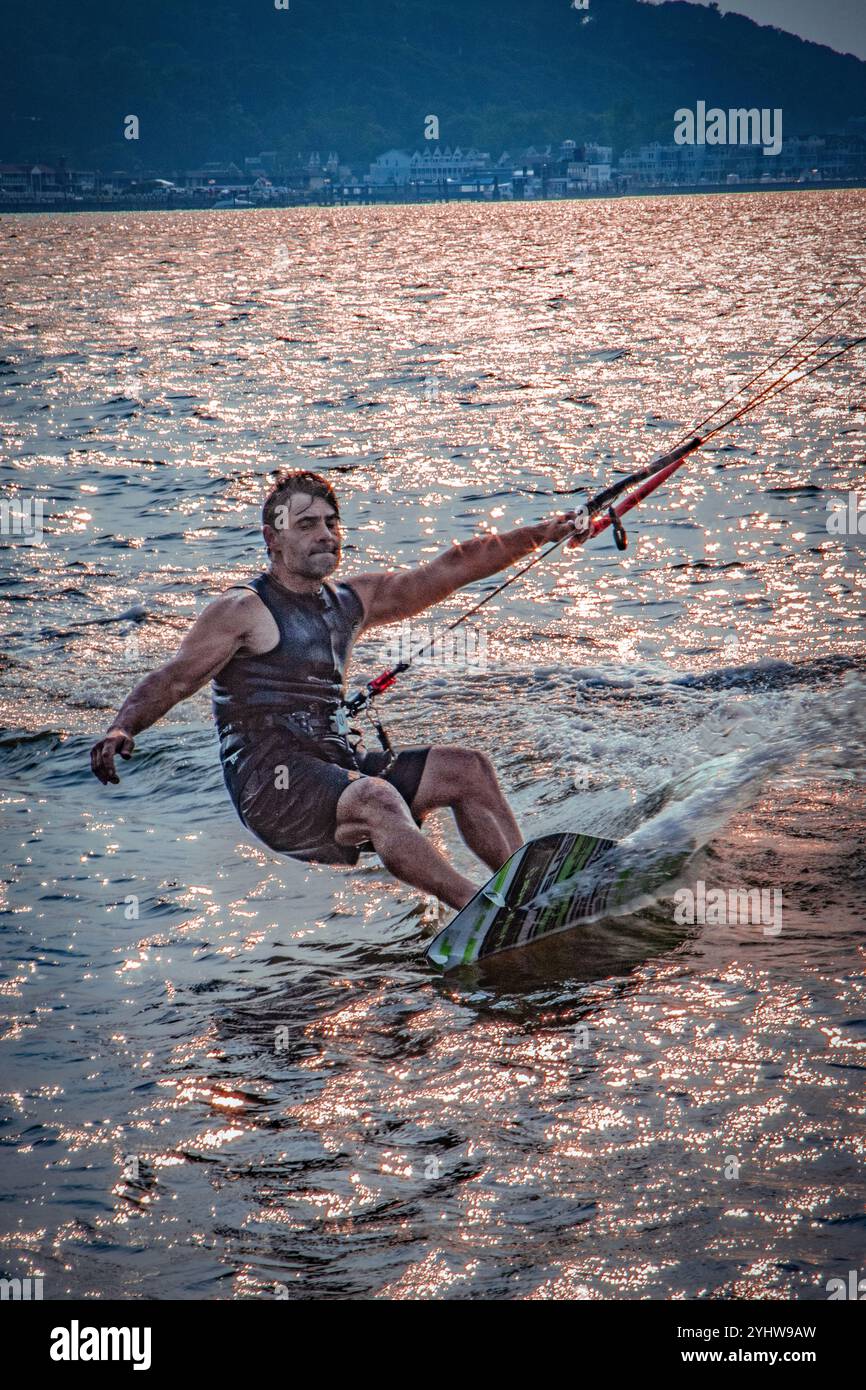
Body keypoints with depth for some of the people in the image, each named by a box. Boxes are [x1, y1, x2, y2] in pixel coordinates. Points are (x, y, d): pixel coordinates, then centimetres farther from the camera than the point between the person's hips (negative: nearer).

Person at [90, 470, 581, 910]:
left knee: (467, 767, -3)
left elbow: (450, 569, 20)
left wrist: (537, 535, 19)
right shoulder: (243, 610, -3)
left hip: (340, 764, 8)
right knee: (376, 798, -34)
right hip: (269, 780, -8)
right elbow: (172, 680, -9)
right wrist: (122, 728, -28)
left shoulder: (354, 600, 17)